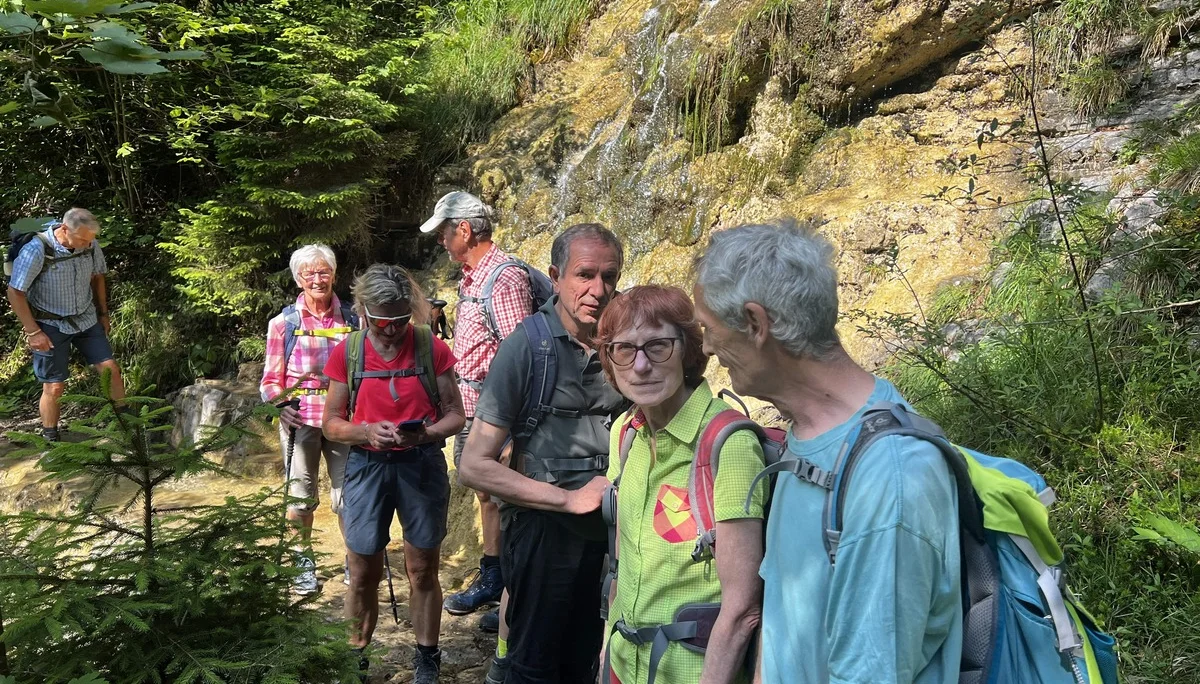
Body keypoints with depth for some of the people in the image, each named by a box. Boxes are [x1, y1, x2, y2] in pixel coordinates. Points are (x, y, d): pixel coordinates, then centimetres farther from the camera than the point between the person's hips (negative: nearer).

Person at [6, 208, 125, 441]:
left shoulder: (90, 245, -9)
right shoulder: (36, 250, -24)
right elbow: (15, 293, -17)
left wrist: (103, 313, 14)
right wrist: (33, 332, -18)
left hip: (86, 319, 5)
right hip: (51, 326, -4)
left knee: (110, 369, 1)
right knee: (55, 387, -2)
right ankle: (50, 439, 16)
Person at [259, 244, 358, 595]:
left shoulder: (351, 320, 9)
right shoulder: (284, 323, 4)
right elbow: (271, 381, 4)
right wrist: (280, 404, -15)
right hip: (300, 419, -1)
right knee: (300, 496, 6)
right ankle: (303, 565, 22)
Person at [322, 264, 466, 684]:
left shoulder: (432, 348, -6)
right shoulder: (347, 352, -3)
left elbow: (455, 416, -1)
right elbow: (332, 424, 2)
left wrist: (424, 434, -22)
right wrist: (367, 432, -18)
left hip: (423, 465, -1)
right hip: (367, 466, 1)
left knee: (422, 570, 10)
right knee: (363, 573, 8)